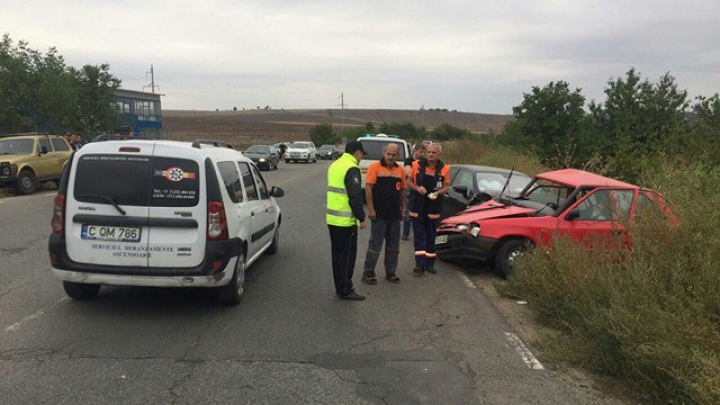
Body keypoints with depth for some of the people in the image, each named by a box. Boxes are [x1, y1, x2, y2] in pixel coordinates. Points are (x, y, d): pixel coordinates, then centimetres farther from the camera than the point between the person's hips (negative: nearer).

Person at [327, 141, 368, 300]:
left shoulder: (335, 165, 13)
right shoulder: (352, 169, -16)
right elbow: (355, 197, -20)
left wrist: (363, 191, 25)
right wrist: (361, 218, -12)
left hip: (332, 218, 9)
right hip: (346, 221, -9)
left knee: (338, 254, 16)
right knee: (347, 255, 0)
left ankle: (340, 287, 25)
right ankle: (345, 290, 7)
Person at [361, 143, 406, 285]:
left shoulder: (400, 170, 10)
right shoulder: (375, 167, -6)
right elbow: (368, 188, -10)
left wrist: (403, 208, 14)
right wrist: (370, 209, -15)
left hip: (395, 215, 6)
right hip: (379, 214, -5)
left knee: (393, 245, 12)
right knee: (375, 244, -1)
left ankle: (390, 272, 24)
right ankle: (368, 273, 9)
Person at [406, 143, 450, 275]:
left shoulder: (444, 168, -5)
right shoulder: (417, 165, -5)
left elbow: (446, 186, 1)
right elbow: (409, 181, 3)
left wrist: (437, 193, -19)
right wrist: (417, 188, -17)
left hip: (434, 208, 1)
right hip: (417, 206, -1)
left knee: (431, 236, 11)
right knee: (419, 236, -2)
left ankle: (429, 264, 20)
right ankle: (420, 264, -2)